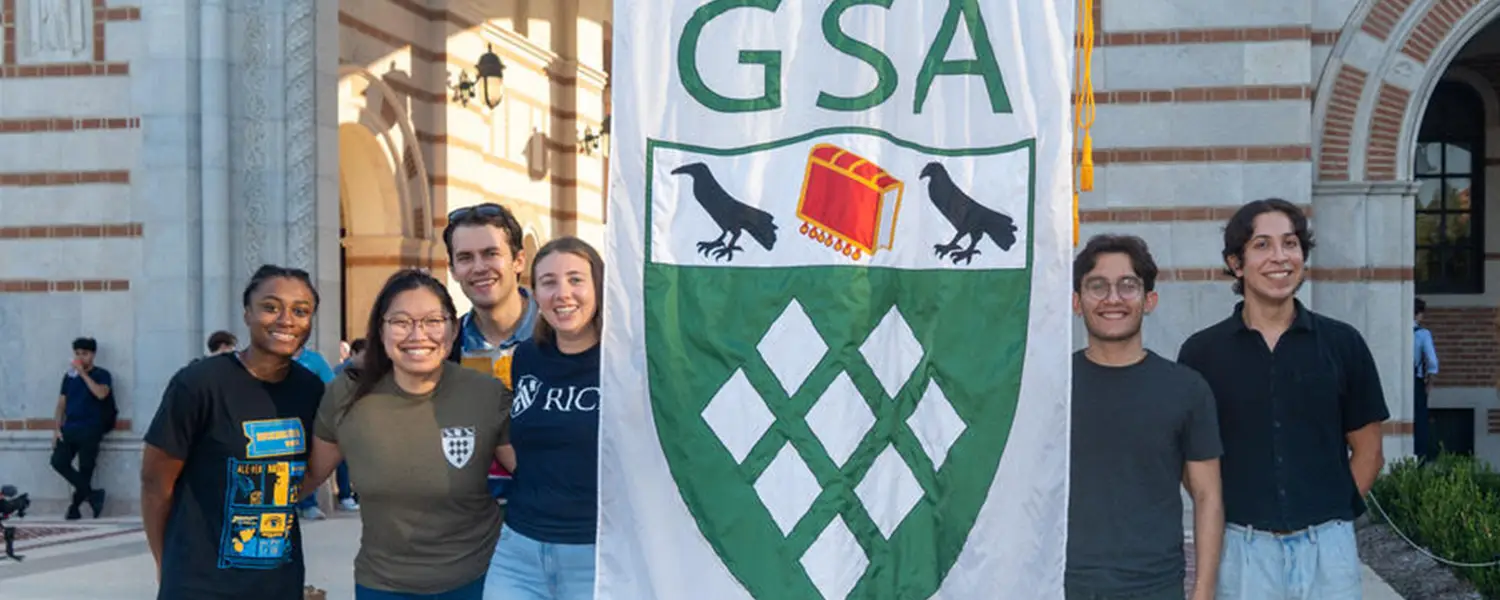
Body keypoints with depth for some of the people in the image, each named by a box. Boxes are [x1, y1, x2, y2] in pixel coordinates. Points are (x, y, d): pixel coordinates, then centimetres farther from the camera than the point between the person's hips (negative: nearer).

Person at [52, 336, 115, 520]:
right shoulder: (69, 376, 14)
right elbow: (61, 403, 14)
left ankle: (75, 507, 9)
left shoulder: (102, 375, 0)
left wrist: (83, 373, -18)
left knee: (85, 469, -4)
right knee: (58, 461, -12)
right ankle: (91, 494, -4)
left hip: (90, 429, -5)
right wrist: (57, 428, 5)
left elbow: (101, 394, -20)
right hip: (70, 428, 5)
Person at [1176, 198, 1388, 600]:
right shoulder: (1201, 353, 2)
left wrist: (1337, 512, 2)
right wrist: (1222, 516, -2)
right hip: (1242, 547, -1)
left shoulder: (1342, 344, 4)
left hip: (1327, 545, 1)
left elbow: (1367, 450, 10)